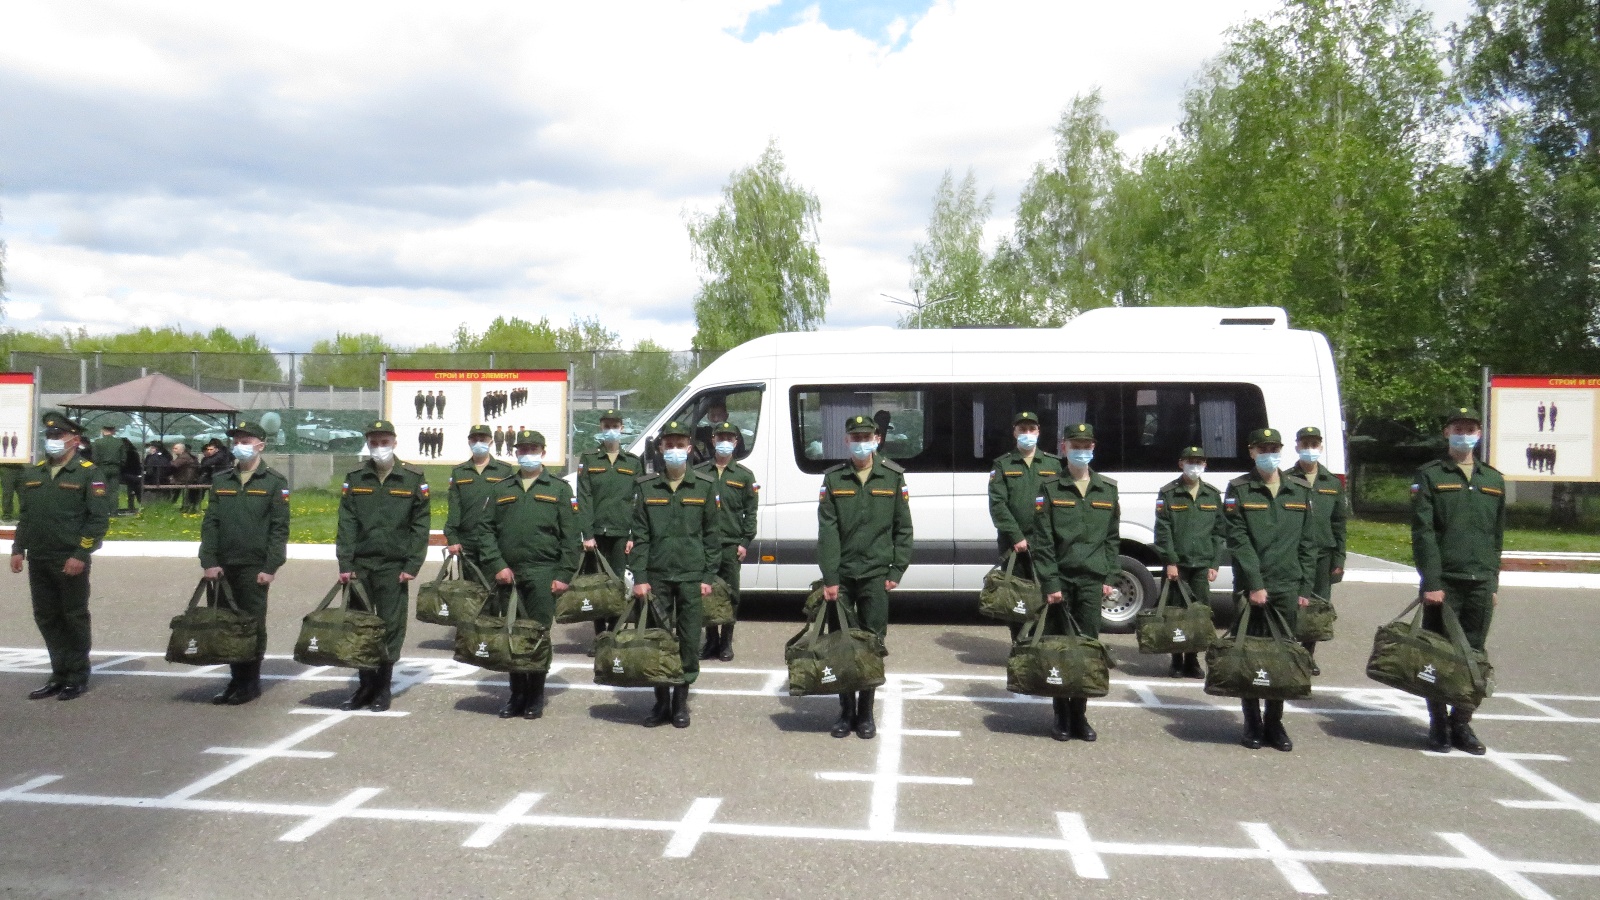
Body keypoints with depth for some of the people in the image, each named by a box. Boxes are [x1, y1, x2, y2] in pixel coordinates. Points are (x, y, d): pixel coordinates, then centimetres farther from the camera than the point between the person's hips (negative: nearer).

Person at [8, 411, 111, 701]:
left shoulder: (88, 474, -7)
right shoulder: (34, 473, 13)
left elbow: (100, 518, -11)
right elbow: (25, 514, 19)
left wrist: (81, 555, -16)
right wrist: (18, 548, 10)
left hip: (70, 562, -6)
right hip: (38, 561, 6)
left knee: (74, 619, 3)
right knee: (46, 619, 11)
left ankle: (77, 677, 13)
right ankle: (59, 674, 22)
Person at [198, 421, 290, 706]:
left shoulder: (274, 483, -1)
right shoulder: (220, 480, 11)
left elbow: (280, 528, -5)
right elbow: (210, 523, 8)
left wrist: (270, 568, -11)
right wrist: (209, 561, -3)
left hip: (255, 567, -4)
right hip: (224, 565, 4)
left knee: (253, 626, 2)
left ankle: (251, 683, 12)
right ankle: (236, 679, 19)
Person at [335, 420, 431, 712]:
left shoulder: (414, 479, 0)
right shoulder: (354, 479, 7)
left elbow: (420, 526, -1)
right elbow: (346, 524, 4)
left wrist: (412, 566, -7)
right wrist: (345, 564, -5)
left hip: (394, 567, -2)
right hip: (360, 565, 2)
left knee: (391, 627, 2)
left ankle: (383, 687, 12)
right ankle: (365, 685, 16)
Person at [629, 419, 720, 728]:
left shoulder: (704, 487, 3)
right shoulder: (647, 487, 5)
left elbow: (711, 536, 4)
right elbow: (640, 536, 4)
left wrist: (708, 576, -1)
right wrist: (640, 577, -3)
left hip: (691, 576, -1)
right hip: (657, 575, 1)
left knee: (689, 639, 3)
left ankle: (681, 700, 16)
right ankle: (661, 700, 16)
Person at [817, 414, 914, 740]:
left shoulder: (893, 476, 4)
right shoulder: (834, 478, 4)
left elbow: (903, 528, 6)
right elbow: (827, 530, -1)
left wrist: (897, 570, -1)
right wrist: (829, 577, -7)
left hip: (876, 574, 0)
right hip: (841, 575, 1)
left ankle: (866, 713, 15)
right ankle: (846, 711, 16)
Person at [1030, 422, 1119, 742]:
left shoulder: (1107, 489, 10)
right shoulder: (1050, 489, 1)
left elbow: (1113, 537, 12)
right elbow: (1042, 541, -3)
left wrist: (1108, 578, 4)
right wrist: (1050, 583, -10)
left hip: (1092, 580, 2)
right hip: (1060, 580, -2)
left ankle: (1079, 714, 14)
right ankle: (1061, 715, 12)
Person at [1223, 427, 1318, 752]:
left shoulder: (1300, 490, 10)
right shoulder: (1238, 490, 1)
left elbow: (1308, 543, 10)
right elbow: (1238, 541, -6)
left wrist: (1305, 588, 5)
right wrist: (1255, 584, -13)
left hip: (1287, 588, 3)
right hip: (1250, 587, -2)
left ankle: (1274, 723, 16)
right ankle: (1252, 725, 12)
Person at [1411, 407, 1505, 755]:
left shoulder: (1493, 480, 15)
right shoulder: (1430, 476, 0)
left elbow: (1498, 535, 17)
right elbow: (1422, 532, -6)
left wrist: (1493, 581, 11)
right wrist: (1431, 581, -13)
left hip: (1481, 584, 4)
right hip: (1443, 583, -4)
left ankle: (1462, 723, 15)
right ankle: (1438, 725, 11)